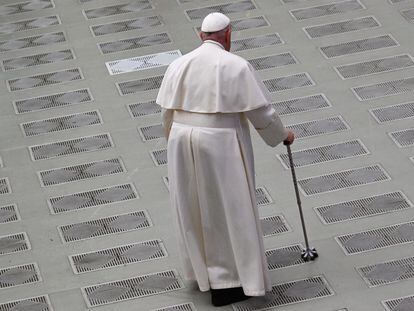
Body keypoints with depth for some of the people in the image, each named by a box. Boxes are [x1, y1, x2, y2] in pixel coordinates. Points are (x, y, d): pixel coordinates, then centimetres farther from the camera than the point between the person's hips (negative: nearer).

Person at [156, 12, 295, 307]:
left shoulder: (179, 65, 3)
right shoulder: (236, 66, -11)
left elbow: (168, 113, 8)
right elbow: (260, 111, -7)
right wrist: (282, 134, 11)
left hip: (183, 142, 5)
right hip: (221, 145, -5)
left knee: (196, 207, 20)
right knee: (227, 209, 5)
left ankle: (203, 268, 34)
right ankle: (226, 282, 8)